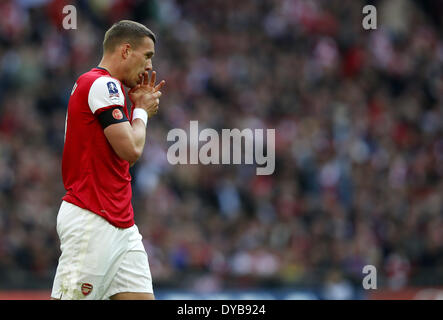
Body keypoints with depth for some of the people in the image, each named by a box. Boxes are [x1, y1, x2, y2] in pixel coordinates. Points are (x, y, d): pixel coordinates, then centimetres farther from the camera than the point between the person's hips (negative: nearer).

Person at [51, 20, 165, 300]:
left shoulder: (106, 86, 20)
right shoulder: (102, 84, -11)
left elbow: (126, 157, 23)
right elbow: (131, 149, -16)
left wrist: (142, 106, 16)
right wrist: (142, 111, 2)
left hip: (121, 222, 10)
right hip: (91, 221, -10)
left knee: (141, 296, 1)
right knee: (69, 298, -9)